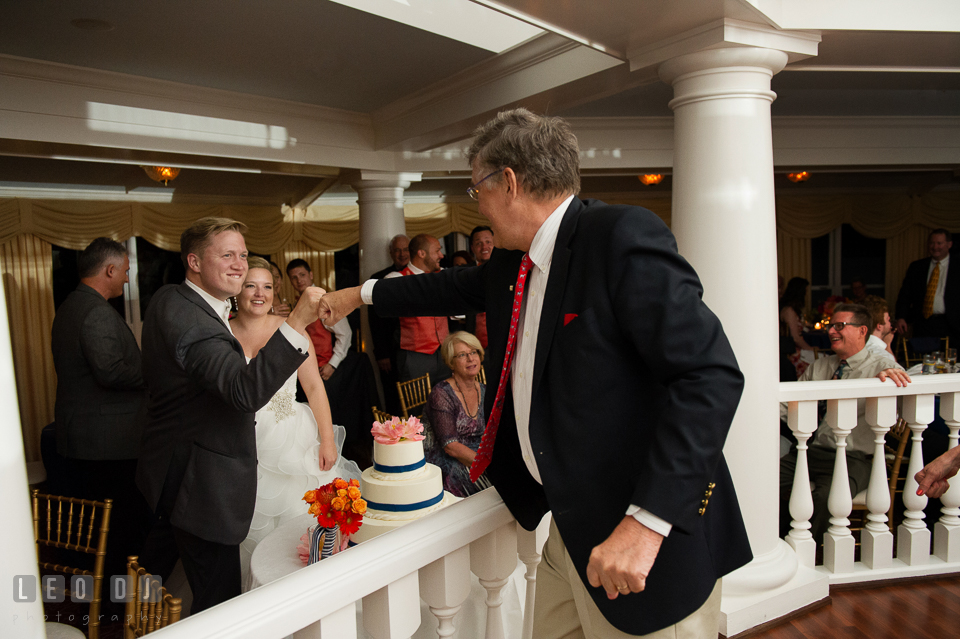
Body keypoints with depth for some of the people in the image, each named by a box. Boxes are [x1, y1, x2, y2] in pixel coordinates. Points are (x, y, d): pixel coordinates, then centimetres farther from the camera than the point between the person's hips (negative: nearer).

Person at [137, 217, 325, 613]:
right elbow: (246, 393, -39)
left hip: (169, 472, 11)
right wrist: (297, 323, -44)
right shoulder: (190, 319, -27)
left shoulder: (169, 299, 5)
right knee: (219, 604, 1)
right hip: (202, 487, -11)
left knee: (154, 567, 32)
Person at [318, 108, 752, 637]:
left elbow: (711, 375, -25)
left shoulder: (623, 236, -19)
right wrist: (362, 294, 35)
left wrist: (647, 520, -28)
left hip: (645, 534, -7)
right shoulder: (512, 263, 7)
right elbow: (456, 288, 27)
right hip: (571, 525, 8)